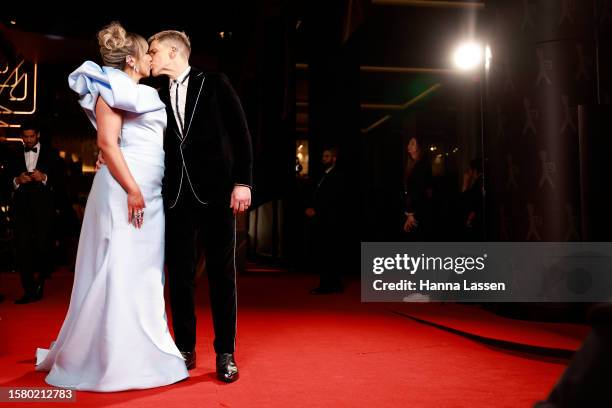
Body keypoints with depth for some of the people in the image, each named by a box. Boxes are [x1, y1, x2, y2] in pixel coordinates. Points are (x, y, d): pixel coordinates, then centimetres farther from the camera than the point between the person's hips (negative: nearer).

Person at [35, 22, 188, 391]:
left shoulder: (143, 95, 23)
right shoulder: (113, 89, -4)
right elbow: (107, 143, -15)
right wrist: (132, 190, -21)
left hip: (151, 193, 9)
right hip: (125, 190, -9)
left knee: (145, 274, 8)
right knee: (120, 272, -7)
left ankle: (139, 354, 15)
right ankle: (108, 359, 0)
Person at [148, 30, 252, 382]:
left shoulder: (215, 84, 4)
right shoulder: (160, 96, 15)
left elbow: (240, 133, -1)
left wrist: (243, 181, -9)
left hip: (215, 190, -4)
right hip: (177, 194, 4)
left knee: (222, 272, 1)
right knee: (180, 273, 6)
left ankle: (225, 353, 9)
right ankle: (185, 348, 18)